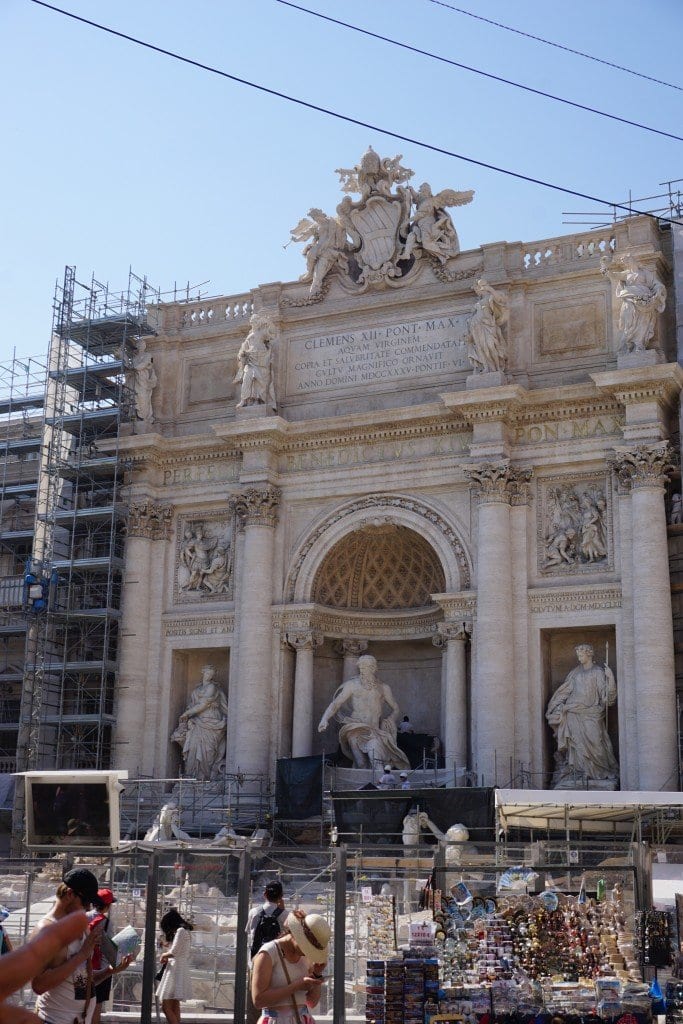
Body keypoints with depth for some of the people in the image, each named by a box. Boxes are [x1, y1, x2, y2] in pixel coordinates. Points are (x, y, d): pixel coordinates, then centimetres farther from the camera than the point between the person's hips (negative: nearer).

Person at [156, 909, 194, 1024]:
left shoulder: (181, 931, -11)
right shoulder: (185, 931, 19)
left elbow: (173, 952, -16)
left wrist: (163, 955, 1)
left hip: (176, 971, -10)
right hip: (176, 970, 10)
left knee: (166, 1006, -13)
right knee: (174, 1007, 10)